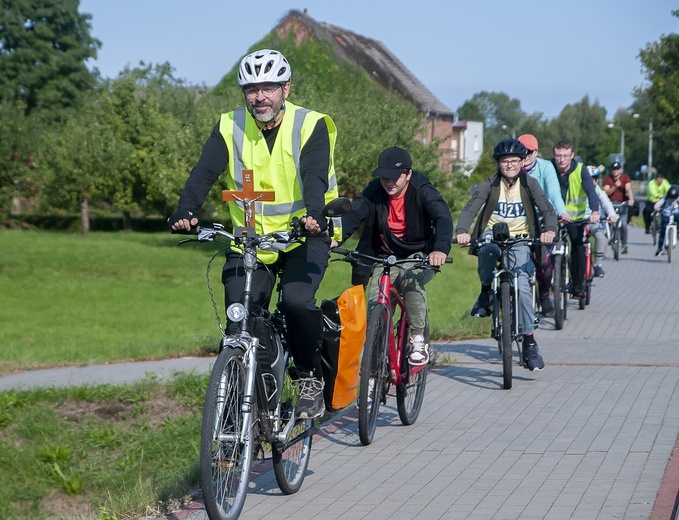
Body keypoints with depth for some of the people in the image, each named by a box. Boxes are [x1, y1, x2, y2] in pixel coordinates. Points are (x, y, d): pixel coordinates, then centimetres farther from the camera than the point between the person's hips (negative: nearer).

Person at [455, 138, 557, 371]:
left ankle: (529, 341, -9)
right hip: (493, 234, 0)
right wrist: (462, 231, -35)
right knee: (487, 250, -38)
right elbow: (471, 208, -15)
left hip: (519, 239, 1)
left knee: (522, 284, -19)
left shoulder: (529, 184, -1)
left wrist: (550, 230, -35)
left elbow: (547, 209, -13)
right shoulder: (490, 184, -3)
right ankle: (486, 292, -10)